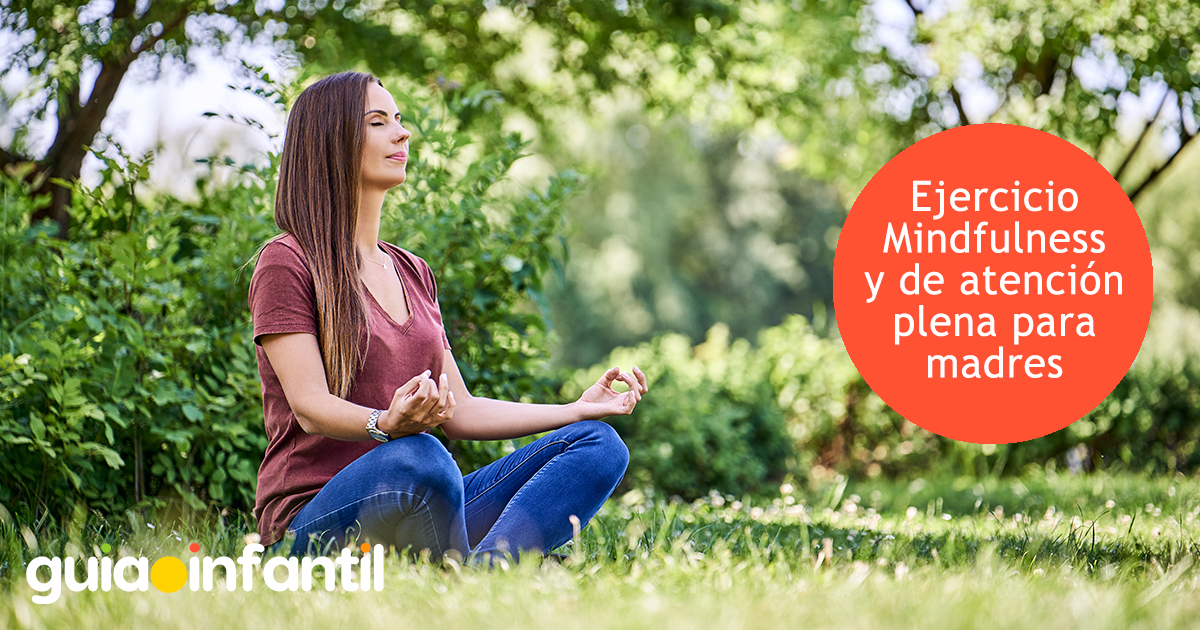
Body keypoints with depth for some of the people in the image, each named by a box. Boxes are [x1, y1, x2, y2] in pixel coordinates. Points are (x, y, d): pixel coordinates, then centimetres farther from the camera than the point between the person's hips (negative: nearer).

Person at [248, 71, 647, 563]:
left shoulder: (413, 273, 21)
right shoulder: (286, 262, -2)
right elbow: (310, 406, -14)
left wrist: (579, 409, 13)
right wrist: (388, 424, -35)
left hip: (419, 505, 8)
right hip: (317, 518, -8)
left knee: (598, 444, -12)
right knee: (419, 456, -40)